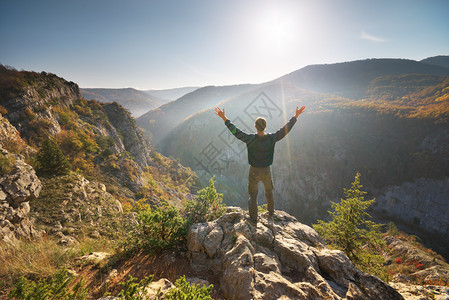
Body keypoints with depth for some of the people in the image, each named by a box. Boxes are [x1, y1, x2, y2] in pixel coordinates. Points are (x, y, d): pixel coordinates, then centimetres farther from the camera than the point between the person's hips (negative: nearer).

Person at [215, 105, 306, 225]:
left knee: (253, 195, 15)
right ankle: (271, 212, 49)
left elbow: (235, 131, -21)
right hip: (267, 171, 3)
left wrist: (224, 118, -15)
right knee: (269, 192, 28)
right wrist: (295, 116, 4)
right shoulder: (272, 138, -16)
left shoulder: (251, 138, -23)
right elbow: (286, 129, -7)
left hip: (254, 172, -2)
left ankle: (253, 219, 28)